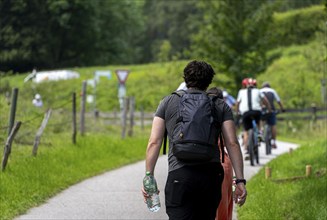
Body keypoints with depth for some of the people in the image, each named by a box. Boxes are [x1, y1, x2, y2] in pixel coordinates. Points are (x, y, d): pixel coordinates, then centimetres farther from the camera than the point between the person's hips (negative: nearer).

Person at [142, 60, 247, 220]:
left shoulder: (168, 102, 11)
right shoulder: (220, 106, 13)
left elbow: (154, 142, 4)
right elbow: (232, 144, 4)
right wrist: (240, 180, 3)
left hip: (179, 175, -2)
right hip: (212, 174, 2)